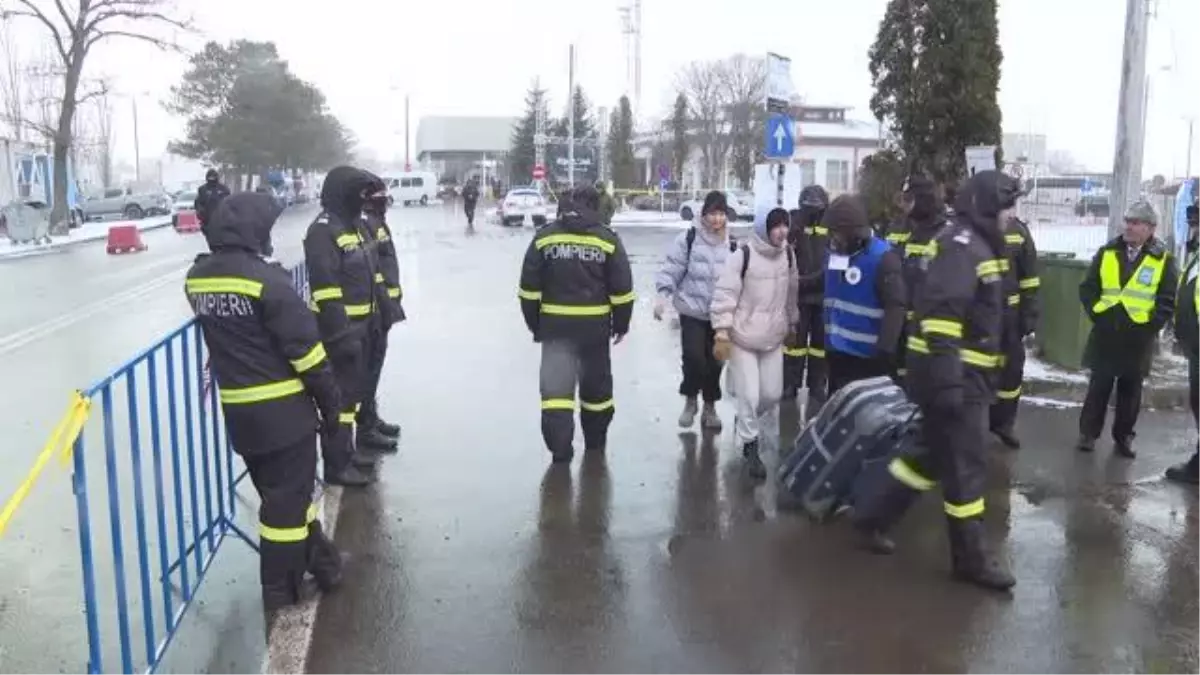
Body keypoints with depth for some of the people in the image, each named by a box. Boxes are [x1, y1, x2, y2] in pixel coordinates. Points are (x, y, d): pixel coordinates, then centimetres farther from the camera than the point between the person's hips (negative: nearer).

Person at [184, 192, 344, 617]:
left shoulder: (197, 278, 2)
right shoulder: (265, 279, -19)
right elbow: (305, 348, -17)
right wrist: (330, 403, -8)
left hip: (238, 412, 7)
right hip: (284, 410, -7)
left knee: (282, 492, 20)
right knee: (287, 500, 5)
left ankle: (321, 560, 35)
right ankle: (280, 598, 14)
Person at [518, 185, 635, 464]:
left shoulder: (544, 237, -1)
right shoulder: (607, 240, -3)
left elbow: (530, 288, -1)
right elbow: (622, 289, -2)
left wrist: (534, 323, 10)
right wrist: (621, 324, 10)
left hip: (555, 324, 0)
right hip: (595, 325, 1)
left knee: (556, 385, 2)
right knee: (596, 385, 17)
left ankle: (560, 447, -7)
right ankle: (595, 441, 31)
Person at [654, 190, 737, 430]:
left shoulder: (732, 244, 5)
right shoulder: (688, 238, -7)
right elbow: (672, 269, -8)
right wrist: (662, 295, -20)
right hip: (692, 310, -3)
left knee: (715, 361, 9)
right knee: (694, 357, -13)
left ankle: (710, 407, 26)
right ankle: (690, 401, 13)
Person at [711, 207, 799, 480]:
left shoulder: (788, 253, 0)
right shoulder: (743, 255, -18)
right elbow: (724, 295, -17)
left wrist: (792, 324, 20)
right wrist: (721, 334, -19)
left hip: (773, 338, 6)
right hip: (743, 337, -5)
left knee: (773, 394, 12)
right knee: (749, 396, -1)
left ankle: (746, 421, 42)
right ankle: (750, 448, 17)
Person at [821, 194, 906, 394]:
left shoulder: (883, 257, -15)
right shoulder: (835, 253, 7)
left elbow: (895, 307, -19)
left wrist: (884, 351, -23)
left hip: (868, 357, -7)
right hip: (837, 352, 7)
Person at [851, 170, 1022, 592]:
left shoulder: (978, 244, 17)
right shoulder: (962, 243, -16)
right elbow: (942, 312, -26)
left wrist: (981, 375, 27)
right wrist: (947, 379, -29)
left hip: (964, 374, 10)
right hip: (952, 375, -10)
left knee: (935, 456, 17)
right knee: (965, 466, 0)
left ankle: (873, 516, 28)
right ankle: (970, 558, 13)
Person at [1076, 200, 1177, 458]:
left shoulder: (1163, 260, -2)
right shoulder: (1107, 252, 2)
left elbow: (1168, 300, -2)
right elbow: (1087, 288, 6)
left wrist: (1150, 325, -9)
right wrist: (1096, 314, -4)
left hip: (1138, 338, -1)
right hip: (1105, 334, 1)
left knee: (1130, 391, 10)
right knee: (1098, 387, 7)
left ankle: (1123, 437, 23)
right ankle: (1088, 433, 17)